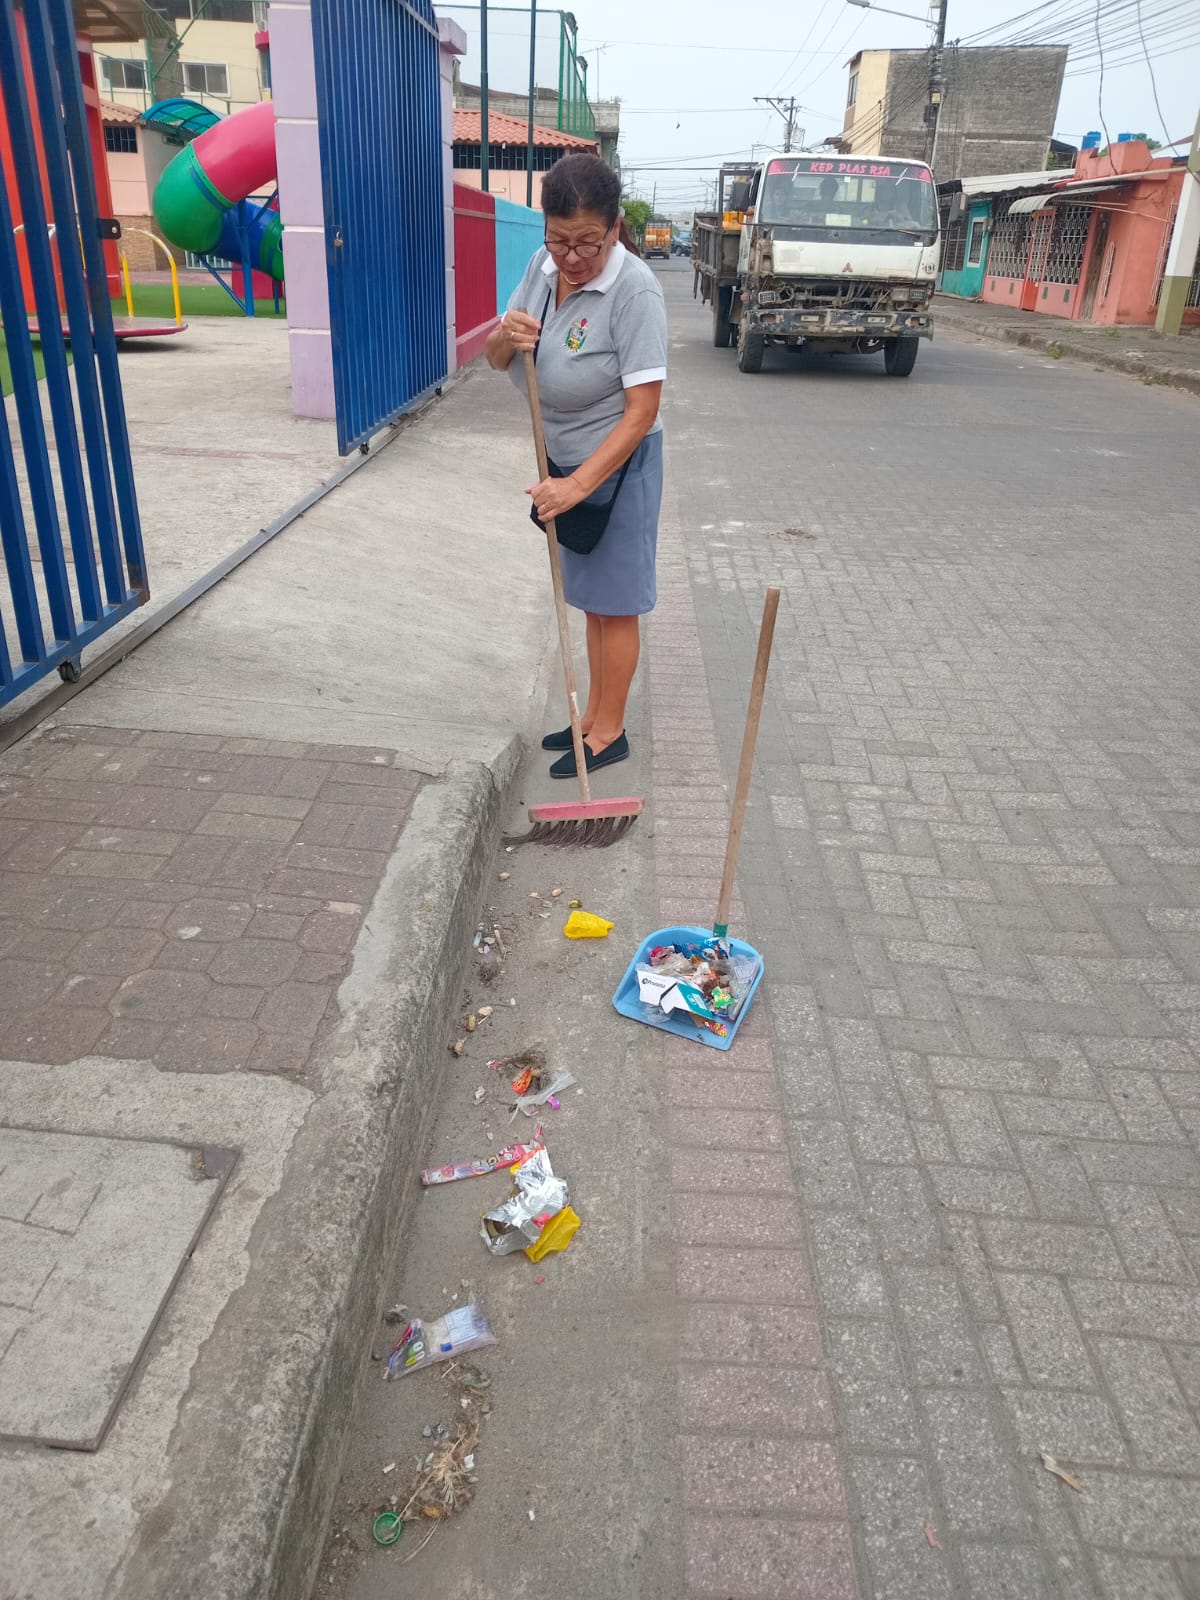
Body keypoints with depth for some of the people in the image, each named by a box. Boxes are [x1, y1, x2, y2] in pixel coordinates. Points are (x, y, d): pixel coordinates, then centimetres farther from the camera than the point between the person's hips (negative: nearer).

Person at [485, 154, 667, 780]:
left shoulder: (635, 290, -23)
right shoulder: (544, 265, -2)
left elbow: (641, 411, -26)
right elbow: (496, 360, 5)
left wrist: (579, 484, -32)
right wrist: (504, 336, -19)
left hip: (617, 468, -7)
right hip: (568, 464, 7)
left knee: (614, 603, 4)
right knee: (591, 599, 17)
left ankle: (608, 732, 18)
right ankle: (594, 715, 31)